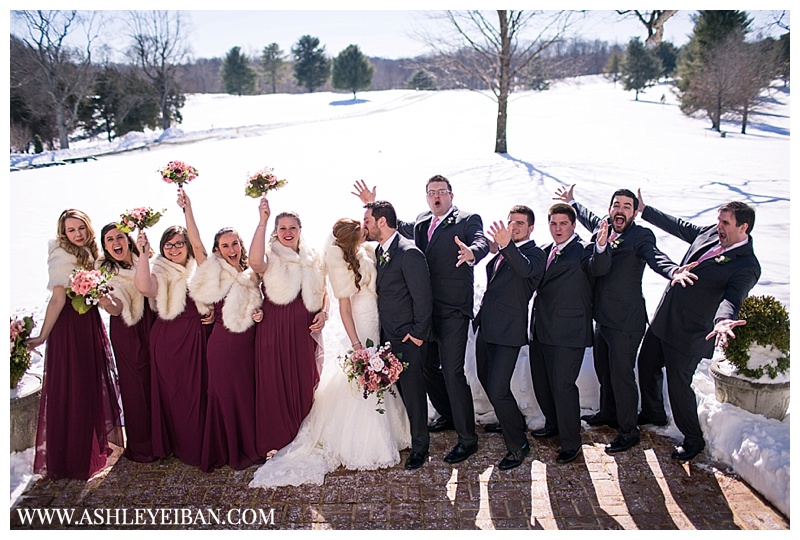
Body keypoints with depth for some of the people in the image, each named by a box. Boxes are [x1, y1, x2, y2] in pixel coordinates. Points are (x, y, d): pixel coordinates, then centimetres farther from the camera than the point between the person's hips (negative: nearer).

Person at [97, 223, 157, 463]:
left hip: (152, 326, 3)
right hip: (126, 331, -3)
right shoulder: (104, 269, -3)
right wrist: (108, 304, -37)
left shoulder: (143, 260, 5)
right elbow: (117, 308, -16)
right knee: (135, 385, 1)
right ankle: (140, 447, 16)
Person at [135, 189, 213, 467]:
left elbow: (198, 244, -11)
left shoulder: (198, 268, 7)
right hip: (168, 339, -2)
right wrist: (143, 253, -26)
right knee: (173, 392, 6)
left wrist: (188, 210, -19)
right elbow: (143, 286, -22)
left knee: (199, 390, 6)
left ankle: (199, 444, 20)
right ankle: (177, 444, 20)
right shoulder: (160, 273, -2)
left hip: (196, 337, 2)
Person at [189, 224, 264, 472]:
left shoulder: (251, 275, 13)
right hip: (223, 343, -5)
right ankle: (230, 452, 17)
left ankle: (249, 447, 27)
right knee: (226, 395, 3)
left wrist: (259, 313, 1)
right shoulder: (215, 272, -4)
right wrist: (187, 209, -21)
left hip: (248, 343, 6)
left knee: (249, 393, 11)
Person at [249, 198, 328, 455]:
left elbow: (322, 292, 19)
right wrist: (262, 221, -30)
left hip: (305, 330, 4)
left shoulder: (312, 258, 11)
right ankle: (277, 440, 16)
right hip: (275, 329, -3)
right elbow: (255, 262, -28)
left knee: (305, 381, 8)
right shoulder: (270, 257, -3)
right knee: (276, 383, 0)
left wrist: (323, 313, 0)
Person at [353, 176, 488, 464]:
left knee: (452, 372, -8)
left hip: (452, 311, -7)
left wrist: (472, 253, -48)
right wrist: (373, 205, 24)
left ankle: (467, 438, 5)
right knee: (428, 367, 18)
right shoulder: (422, 222, 14)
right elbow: (399, 226, 33)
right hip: (425, 310, 7)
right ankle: (447, 415, 40)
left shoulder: (468, 220, -5)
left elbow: (481, 242, -24)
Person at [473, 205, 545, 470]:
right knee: (486, 380, 22)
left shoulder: (534, 253, -10)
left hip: (508, 330, -8)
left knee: (498, 391, -10)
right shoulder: (502, 252, 12)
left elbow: (526, 269, -32)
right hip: (486, 328, 9)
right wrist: (496, 249, 10)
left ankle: (518, 445, 10)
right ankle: (512, 420, 47)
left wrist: (507, 246, -50)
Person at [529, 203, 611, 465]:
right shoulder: (546, 252, 15)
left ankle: (571, 442, 11)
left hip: (568, 332, -7)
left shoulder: (584, 251, -7)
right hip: (541, 330, 7)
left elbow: (599, 267, -25)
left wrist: (601, 246, -48)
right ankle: (554, 425, 40)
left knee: (562, 385, -6)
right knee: (541, 383, 17)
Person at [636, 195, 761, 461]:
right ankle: (653, 413, 46)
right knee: (647, 365, 21)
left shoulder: (746, 267, -19)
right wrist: (644, 209, 21)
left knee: (678, 384, 1)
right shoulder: (710, 233, 2)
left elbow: (731, 299, -33)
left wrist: (722, 320, -55)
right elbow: (679, 226, 17)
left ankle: (693, 439, 25)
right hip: (663, 319, 8)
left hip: (689, 333, -8)